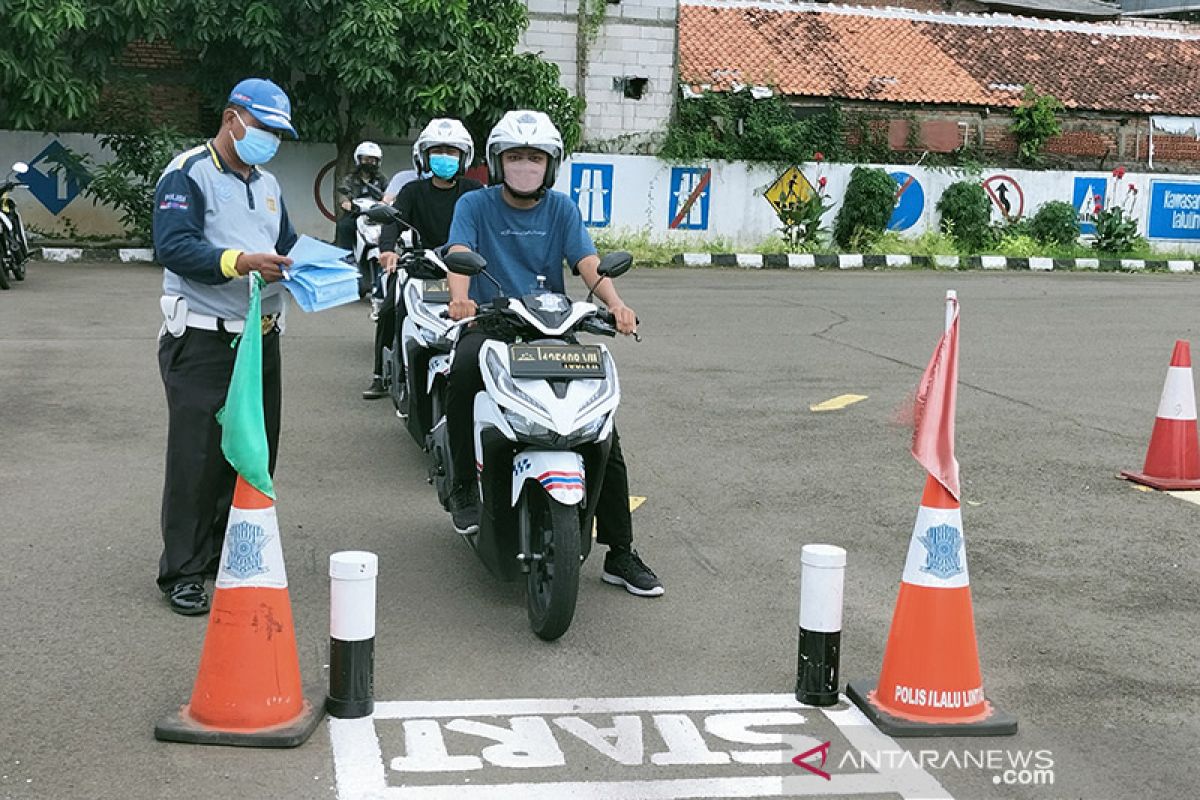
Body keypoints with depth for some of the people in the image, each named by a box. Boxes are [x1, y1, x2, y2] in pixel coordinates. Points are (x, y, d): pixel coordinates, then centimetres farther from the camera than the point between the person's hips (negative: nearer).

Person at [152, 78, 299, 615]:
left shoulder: (267, 186, 19)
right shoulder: (188, 175, -7)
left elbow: (286, 245, 24)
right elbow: (173, 247, -19)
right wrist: (240, 261, -31)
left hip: (261, 339, 8)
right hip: (203, 342, -8)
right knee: (196, 458, -6)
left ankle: (231, 553, 23)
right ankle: (183, 571, 2)